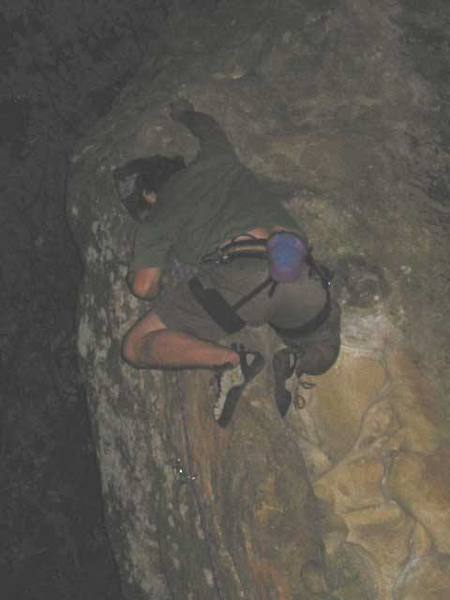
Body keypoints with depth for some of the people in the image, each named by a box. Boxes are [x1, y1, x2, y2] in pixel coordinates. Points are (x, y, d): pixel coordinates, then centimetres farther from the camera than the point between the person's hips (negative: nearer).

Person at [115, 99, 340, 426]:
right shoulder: (215, 161, 32)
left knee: (137, 347, 7)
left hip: (241, 274, -4)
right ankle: (296, 362, -2)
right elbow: (206, 124, 54)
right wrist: (184, 113, 76)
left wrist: (133, 275, 37)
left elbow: (144, 287, 13)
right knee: (323, 350, 33)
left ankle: (230, 361, -14)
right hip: (304, 279, 5)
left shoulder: (157, 218, 20)